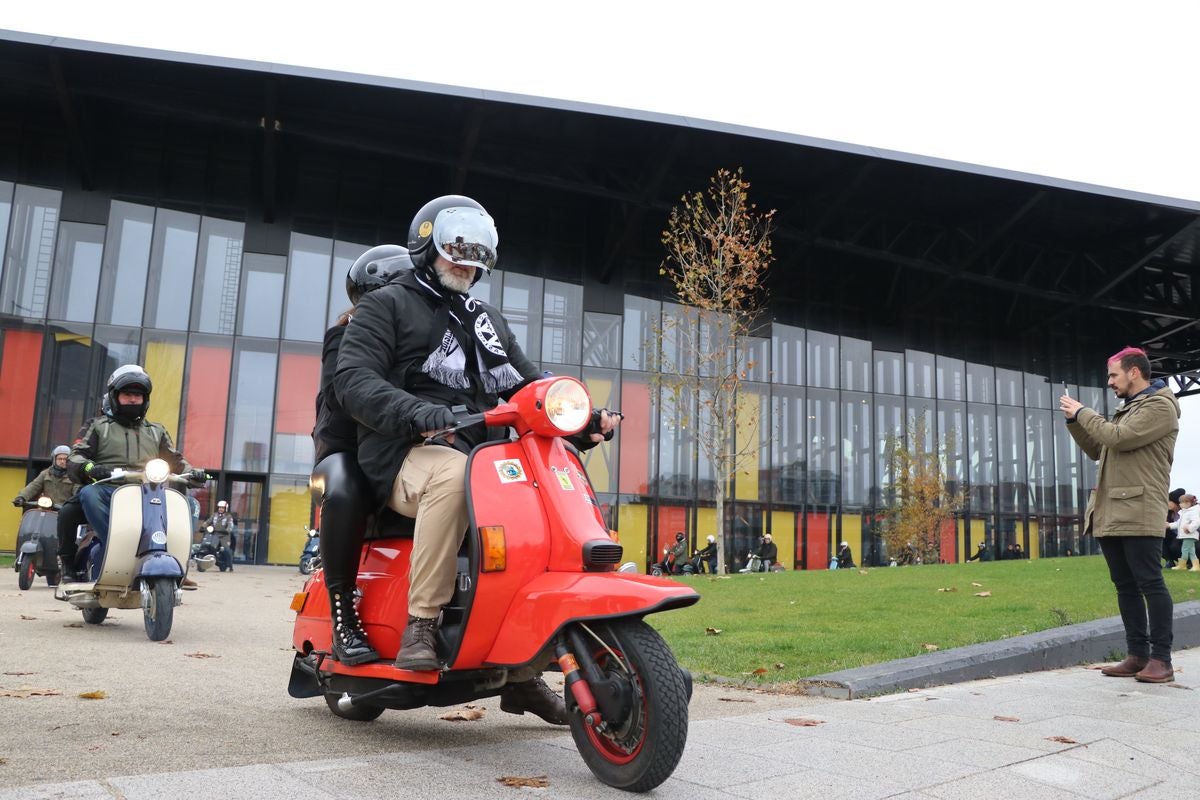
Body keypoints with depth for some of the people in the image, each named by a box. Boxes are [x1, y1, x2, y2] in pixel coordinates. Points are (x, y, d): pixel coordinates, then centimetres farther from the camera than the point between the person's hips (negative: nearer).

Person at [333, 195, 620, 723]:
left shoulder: (488, 323, 27)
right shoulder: (386, 304, 8)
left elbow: (527, 387, 20)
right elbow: (352, 379, -8)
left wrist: (583, 420, -1)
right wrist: (418, 413, -28)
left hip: (483, 457, 7)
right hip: (410, 458, -6)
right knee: (455, 473, -39)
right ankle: (421, 623, -30)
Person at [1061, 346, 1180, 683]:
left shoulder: (1159, 406, -6)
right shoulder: (1126, 410, 22)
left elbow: (1118, 439, -18)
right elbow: (1097, 450, 25)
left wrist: (1083, 412, -6)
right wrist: (1074, 422, 12)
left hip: (1138, 513, -9)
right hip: (1110, 513, 9)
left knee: (1149, 583, -5)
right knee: (1125, 585, 10)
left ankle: (1161, 659, -1)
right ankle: (1138, 655, 15)